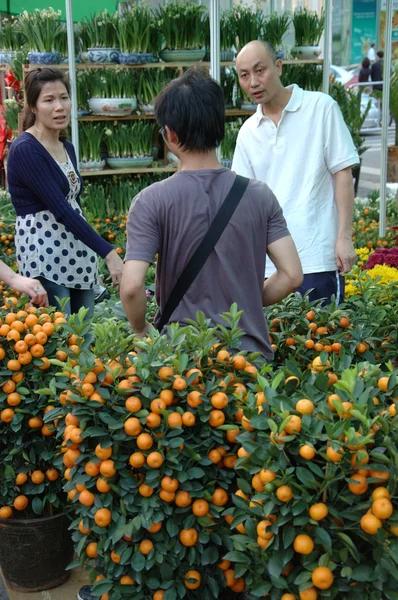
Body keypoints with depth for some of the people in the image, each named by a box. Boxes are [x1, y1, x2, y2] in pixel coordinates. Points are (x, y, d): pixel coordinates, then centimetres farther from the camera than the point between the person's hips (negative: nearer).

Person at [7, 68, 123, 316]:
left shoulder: (67, 147, 11)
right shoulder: (25, 150, -14)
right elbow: (60, 208, -22)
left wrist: (98, 252, 19)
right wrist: (108, 252, -26)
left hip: (78, 253, 8)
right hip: (44, 256, -8)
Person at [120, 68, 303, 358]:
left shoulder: (152, 201, -12)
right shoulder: (259, 195, -3)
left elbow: (131, 287, -19)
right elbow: (292, 276, -5)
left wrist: (141, 331, -1)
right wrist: (248, 302, 11)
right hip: (250, 353, 2)